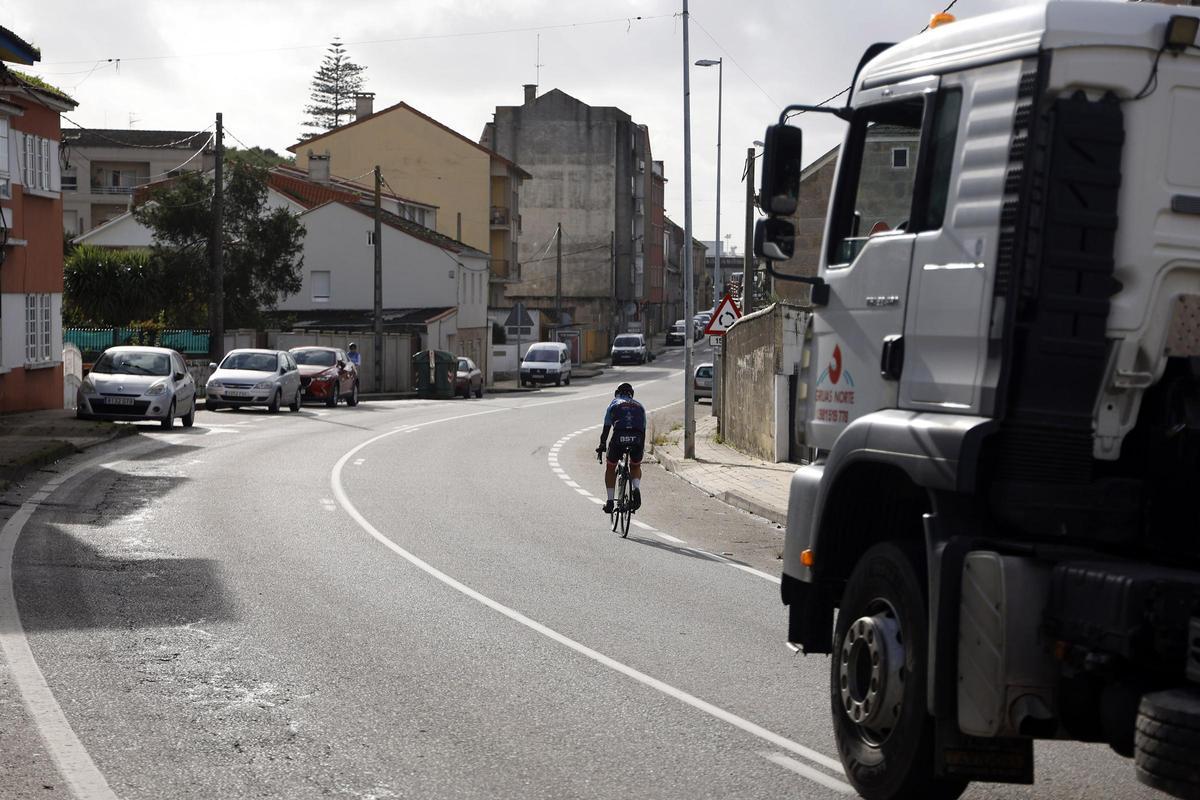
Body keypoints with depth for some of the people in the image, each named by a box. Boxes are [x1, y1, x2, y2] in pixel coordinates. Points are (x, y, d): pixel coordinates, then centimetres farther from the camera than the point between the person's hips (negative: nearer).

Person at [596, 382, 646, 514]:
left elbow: (606, 429, 20)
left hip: (619, 437, -2)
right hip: (637, 439, 2)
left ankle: (610, 501, 17)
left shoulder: (614, 404, 23)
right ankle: (637, 488, -1)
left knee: (610, 467, 22)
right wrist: (642, 448, 41)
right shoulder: (640, 406, 29)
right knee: (635, 466, 28)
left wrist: (602, 446, 31)